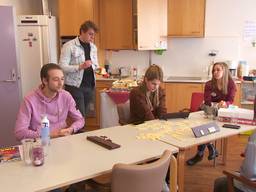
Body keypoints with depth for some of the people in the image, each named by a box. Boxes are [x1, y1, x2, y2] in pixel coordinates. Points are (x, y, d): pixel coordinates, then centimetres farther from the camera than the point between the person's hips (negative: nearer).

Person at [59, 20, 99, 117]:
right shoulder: (69, 46, -9)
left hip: (89, 86, 6)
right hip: (74, 87, -6)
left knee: (83, 114, 12)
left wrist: (95, 67, -2)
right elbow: (62, 67, -15)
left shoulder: (93, 47, 11)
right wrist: (80, 67, -27)